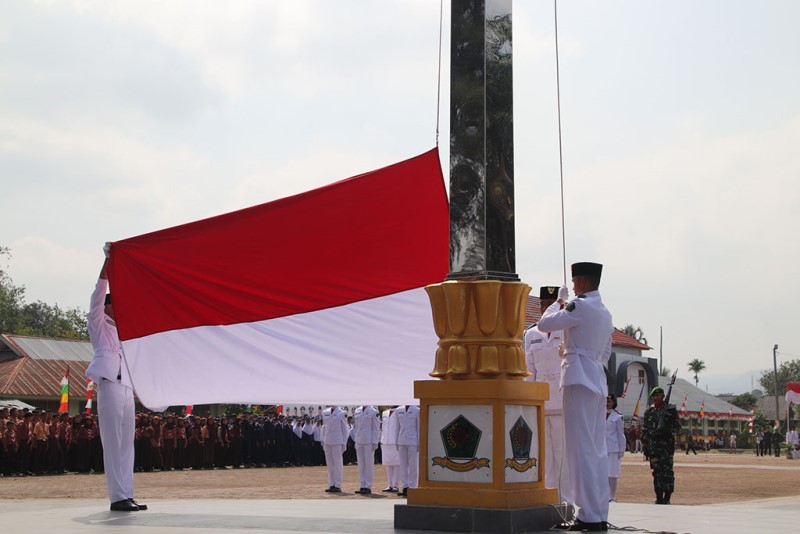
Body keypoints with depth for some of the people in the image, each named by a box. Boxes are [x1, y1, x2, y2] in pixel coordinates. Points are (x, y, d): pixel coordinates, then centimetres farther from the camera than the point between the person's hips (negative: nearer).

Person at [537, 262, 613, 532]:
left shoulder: (580, 306, -10)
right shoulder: (605, 313, 19)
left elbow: (544, 324, -6)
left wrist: (559, 302, 9)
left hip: (579, 379, -9)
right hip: (598, 381, 9)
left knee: (581, 449, -9)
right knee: (598, 449, 9)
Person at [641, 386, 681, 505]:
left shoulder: (670, 410, 4)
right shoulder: (649, 411, 13)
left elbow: (677, 426, 3)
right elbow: (644, 429, 15)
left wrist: (667, 431, -16)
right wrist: (645, 446, 9)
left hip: (667, 445, -3)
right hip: (653, 445, 3)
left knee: (667, 471, -6)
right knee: (657, 471, 4)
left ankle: (667, 498, -2)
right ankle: (659, 498, 9)